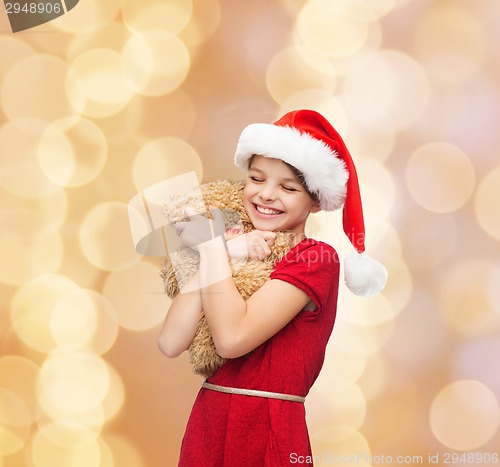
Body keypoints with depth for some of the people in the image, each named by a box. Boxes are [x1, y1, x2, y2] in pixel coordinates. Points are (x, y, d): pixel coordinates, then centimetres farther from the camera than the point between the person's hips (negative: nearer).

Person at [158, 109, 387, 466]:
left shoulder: (317, 260, -10)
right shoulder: (240, 254, 6)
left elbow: (232, 338, -23)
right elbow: (171, 343, -8)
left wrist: (211, 244, -13)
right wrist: (220, 252, -11)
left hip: (267, 435, -5)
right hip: (206, 427, 5)